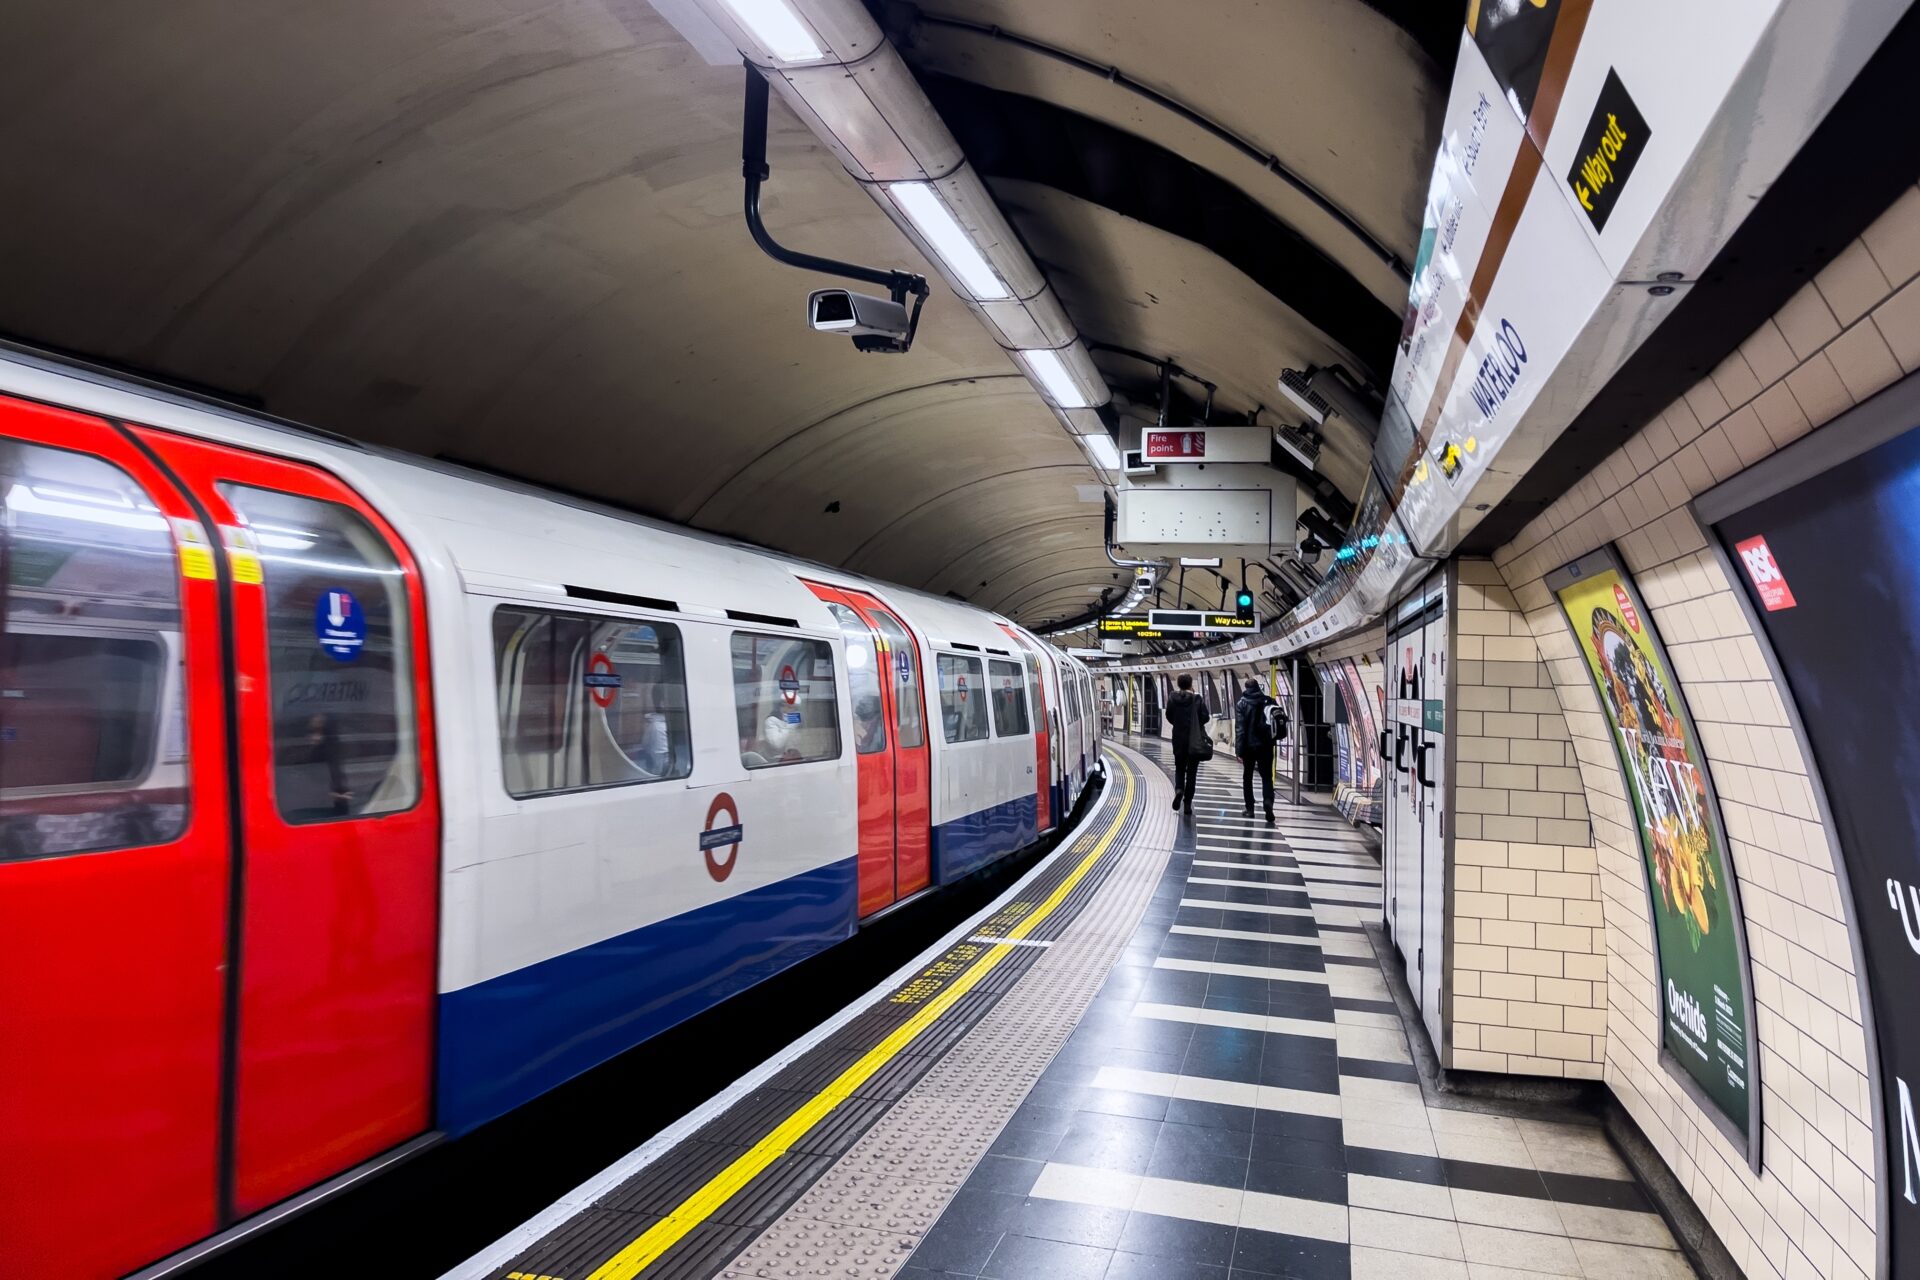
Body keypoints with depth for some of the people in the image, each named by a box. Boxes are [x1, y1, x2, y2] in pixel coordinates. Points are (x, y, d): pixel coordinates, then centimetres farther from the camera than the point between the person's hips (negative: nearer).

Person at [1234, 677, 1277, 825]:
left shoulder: (1241, 704, -6)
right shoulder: (1269, 702, 1)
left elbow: (1239, 728, -10)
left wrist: (1239, 750, -10)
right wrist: (1271, 738, 14)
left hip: (1249, 745, -1)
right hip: (1265, 745, 1)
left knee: (1247, 777, 13)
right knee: (1267, 777, 6)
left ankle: (1250, 809, 14)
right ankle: (1268, 801, -19)